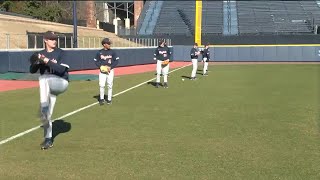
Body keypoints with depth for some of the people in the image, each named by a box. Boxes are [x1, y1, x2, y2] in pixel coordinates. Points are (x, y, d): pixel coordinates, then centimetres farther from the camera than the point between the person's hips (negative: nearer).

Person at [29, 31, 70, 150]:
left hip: (61, 83, -4)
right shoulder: (41, 54, 7)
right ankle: (48, 139, 17)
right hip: (48, 87, 4)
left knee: (44, 78, -35)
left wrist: (47, 61, -23)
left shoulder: (60, 53, -4)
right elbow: (32, 71, 1)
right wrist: (36, 61, -18)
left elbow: (61, 70, -17)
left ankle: (44, 109, -40)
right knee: (46, 115, 3)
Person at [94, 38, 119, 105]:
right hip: (102, 70, 0)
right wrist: (100, 66, -11)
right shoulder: (99, 52, 0)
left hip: (110, 70, 0)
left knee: (110, 85, 3)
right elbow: (96, 61, 7)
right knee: (101, 85, -8)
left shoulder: (112, 52, 0)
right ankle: (101, 99, 8)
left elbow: (117, 60, 1)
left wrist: (110, 67, -11)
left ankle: (109, 99, 15)